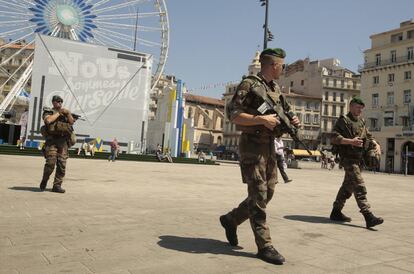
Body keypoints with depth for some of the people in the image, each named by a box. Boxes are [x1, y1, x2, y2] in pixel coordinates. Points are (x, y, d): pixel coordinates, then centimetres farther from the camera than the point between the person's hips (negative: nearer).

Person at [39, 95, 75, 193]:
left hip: (63, 141, 4)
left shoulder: (65, 112, 21)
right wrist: (58, 113, -5)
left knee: (62, 165, -2)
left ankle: (57, 185, 4)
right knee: (51, 163, -13)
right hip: (52, 140, -4)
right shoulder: (48, 112, 8)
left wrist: (68, 113, -6)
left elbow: (72, 122, 7)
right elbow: (48, 120, -13)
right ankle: (44, 181, 10)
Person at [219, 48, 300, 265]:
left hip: (269, 146, 9)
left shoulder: (276, 88, 15)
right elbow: (233, 114, -17)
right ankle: (264, 246, 4)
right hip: (252, 146, -8)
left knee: (267, 194, 13)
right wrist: (262, 119, -23)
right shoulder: (249, 85, -10)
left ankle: (231, 219, 30)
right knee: (258, 196, -5)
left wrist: (292, 120, 1)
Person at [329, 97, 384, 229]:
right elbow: (334, 138, -14)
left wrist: (376, 144, 4)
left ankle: (336, 212, 23)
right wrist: (350, 141, -25)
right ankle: (368, 216, -17)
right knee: (359, 186, -14)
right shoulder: (343, 120, -6)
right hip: (348, 158, -9)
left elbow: (368, 136, 24)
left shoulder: (361, 122, 20)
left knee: (348, 186, 13)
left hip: (358, 158, 9)